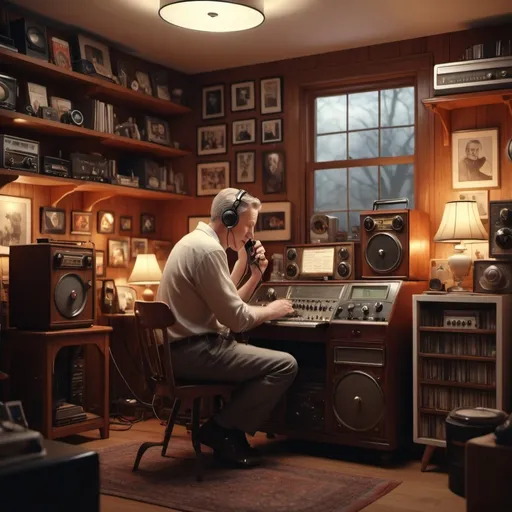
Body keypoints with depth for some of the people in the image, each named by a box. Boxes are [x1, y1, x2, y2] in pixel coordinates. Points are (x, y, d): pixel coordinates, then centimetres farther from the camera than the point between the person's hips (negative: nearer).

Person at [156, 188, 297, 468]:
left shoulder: (197, 241, 15)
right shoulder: (208, 249, -18)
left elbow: (228, 305, 17)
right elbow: (236, 318, -19)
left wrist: (256, 274, 7)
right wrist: (271, 311, -1)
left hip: (184, 346, 11)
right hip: (195, 350, -11)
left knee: (263, 357, 25)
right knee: (285, 364, -11)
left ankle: (227, 428, 18)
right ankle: (221, 429, -2)